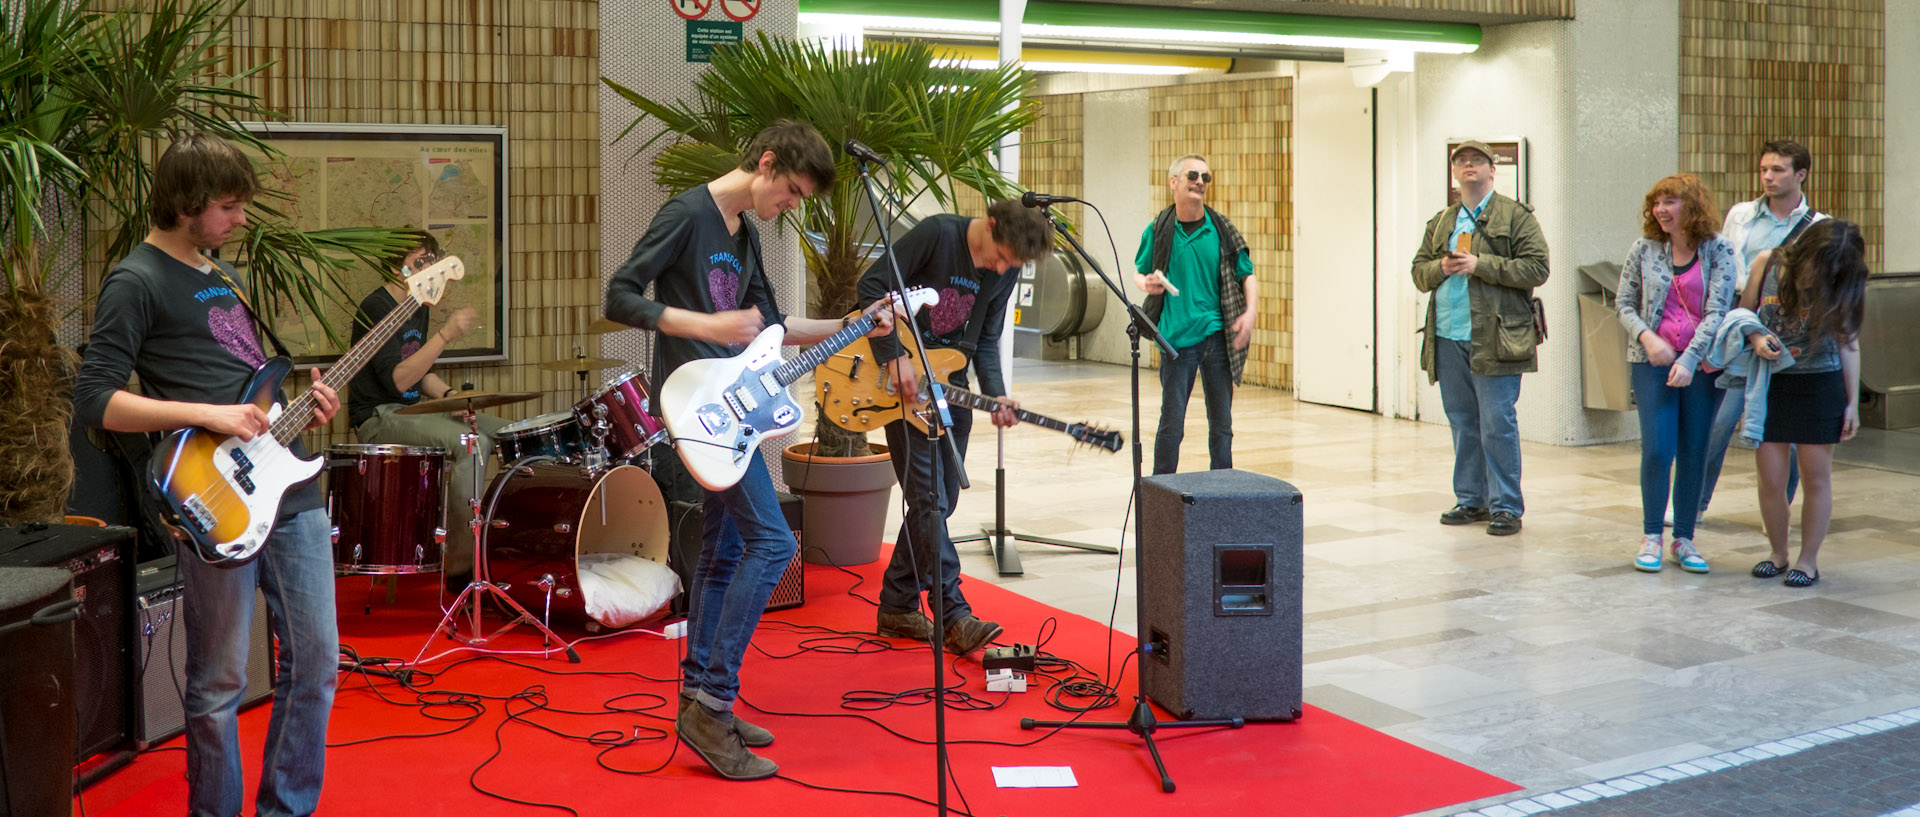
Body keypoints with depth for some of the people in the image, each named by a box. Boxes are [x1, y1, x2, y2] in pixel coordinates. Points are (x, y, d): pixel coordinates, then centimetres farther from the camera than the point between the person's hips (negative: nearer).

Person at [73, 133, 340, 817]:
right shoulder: (137, 282, -6)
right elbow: (94, 399, -13)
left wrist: (302, 404, 10)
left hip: (291, 487, 8)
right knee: (219, 684, 3)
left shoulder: (219, 274, 19)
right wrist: (208, 415, -20)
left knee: (316, 660, 12)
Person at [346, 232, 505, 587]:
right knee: (472, 444, -29)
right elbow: (398, 379, -25)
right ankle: (459, 565, -24)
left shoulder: (420, 308, 13)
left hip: (411, 411, 9)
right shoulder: (375, 309, -15)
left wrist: (449, 394, 2)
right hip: (379, 418, -9)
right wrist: (445, 336, -30)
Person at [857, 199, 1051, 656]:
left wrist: (995, 395, -10)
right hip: (902, 380, -7)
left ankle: (897, 607, 19)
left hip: (950, 384, 7)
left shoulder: (1007, 271, 1)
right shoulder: (938, 234, -18)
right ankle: (954, 617, -10)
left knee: (940, 501, 8)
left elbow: (986, 341, 6)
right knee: (929, 499, -11)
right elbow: (872, 286, -17)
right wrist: (895, 357, -22)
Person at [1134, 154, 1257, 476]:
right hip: (1176, 339, -2)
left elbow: (1248, 275, 9)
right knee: (1171, 424, 2)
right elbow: (1138, 273, 12)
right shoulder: (1159, 230, 1)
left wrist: (1249, 313, -7)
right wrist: (1147, 284, -11)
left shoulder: (1221, 230, 3)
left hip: (1217, 338, 2)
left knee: (1221, 424, 8)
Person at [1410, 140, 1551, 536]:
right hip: (1448, 339, 5)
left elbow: (1536, 267, -7)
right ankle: (1470, 500, 21)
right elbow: (1419, 270, 20)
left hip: (1494, 338, -5)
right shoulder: (1440, 222, 18)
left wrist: (1481, 265, -15)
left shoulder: (1516, 216, 1)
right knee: (1462, 422, 11)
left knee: (1497, 423, -5)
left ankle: (1506, 507, 3)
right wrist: (1440, 268, -2)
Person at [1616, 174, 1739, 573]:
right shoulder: (1644, 249, 3)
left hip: (1702, 363, 0)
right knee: (1657, 448, -7)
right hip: (1653, 361, 0)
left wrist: (1689, 360, -19)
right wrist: (1647, 338, -11)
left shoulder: (1719, 251, -2)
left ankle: (1684, 539, 15)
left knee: (1694, 452, 5)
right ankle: (1651, 537, 6)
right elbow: (1624, 303, 7)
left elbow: (1717, 311, -9)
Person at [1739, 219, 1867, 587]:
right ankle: (1778, 553, 22)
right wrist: (1756, 338, -17)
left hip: (1821, 386, -1)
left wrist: (1853, 402, 0)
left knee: (1816, 476, 4)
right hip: (1770, 385, 1)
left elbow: (1848, 342, 0)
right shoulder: (1767, 263, -7)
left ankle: (1808, 559, 18)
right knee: (1770, 478, 3)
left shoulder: (1840, 285, -7)